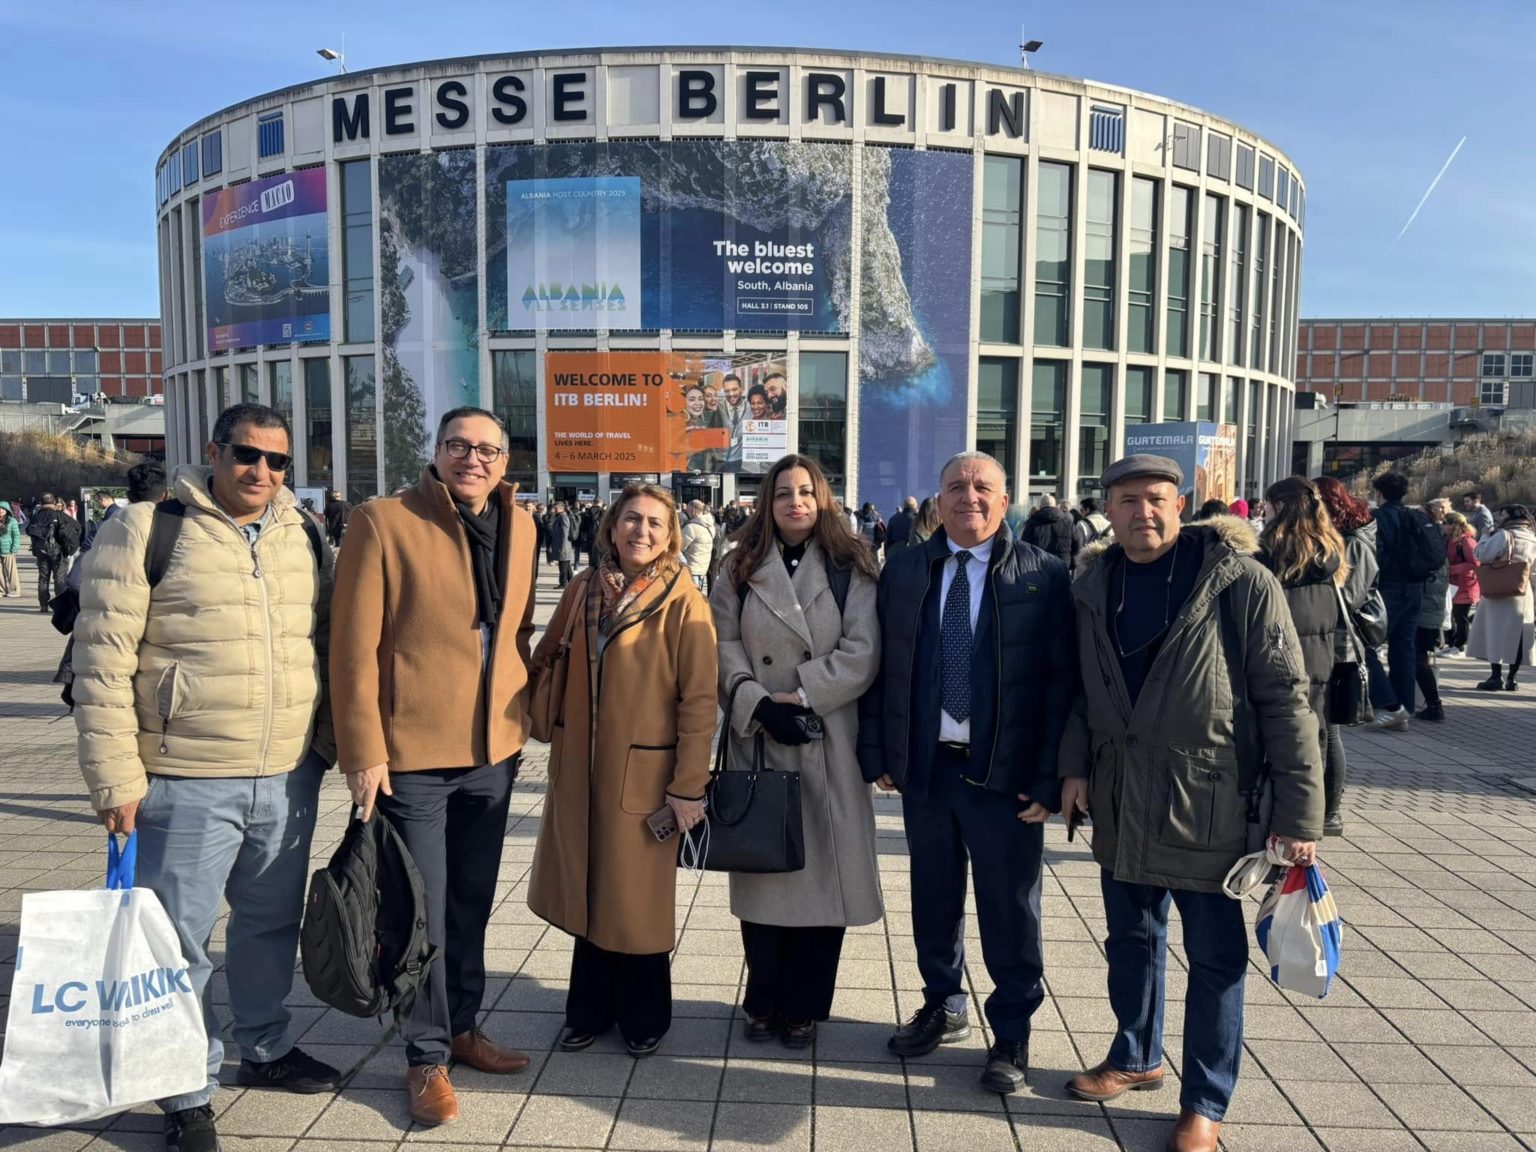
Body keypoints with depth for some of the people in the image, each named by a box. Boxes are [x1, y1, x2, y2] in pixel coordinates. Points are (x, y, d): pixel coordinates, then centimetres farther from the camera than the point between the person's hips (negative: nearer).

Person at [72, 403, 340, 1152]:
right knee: (178, 942, 7)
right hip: (185, 783, -4)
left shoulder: (303, 538, 7)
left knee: (272, 924, 19)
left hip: (289, 778, 5)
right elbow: (102, 661, -10)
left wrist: (330, 743, 11)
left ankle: (265, 1049, 40)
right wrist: (115, 775, -12)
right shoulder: (145, 530, -9)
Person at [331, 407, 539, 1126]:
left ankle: (462, 1027, 36)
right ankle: (428, 1056, 23)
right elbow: (353, 647, -12)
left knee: (471, 904, 18)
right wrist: (362, 751, -14)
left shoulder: (519, 527, 7)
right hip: (410, 753, -5)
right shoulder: (383, 522, -10)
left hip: (493, 750, 5)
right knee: (422, 913, 5)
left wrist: (521, 718, 13)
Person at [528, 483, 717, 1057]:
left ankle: (643, 1016, 30)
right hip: (578, 767, 5)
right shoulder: (583, 589, 5)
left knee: (637, 897, 9)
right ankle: (589, 1010, 34)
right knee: (588, 892, 16)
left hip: (643, 771, -4)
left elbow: (698, 698, -12)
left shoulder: (682, 601, -10)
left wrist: (688, 784, -14)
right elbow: (546, 661, 16)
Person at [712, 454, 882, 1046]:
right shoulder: (742, 570, 9)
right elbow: (724, 646, 1)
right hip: (758, 739, 1)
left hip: (828, 743, -1)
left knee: (823, 870, 2)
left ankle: (801, 1007, 20)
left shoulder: (850, 568, 4)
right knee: (762, 869, 6)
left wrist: (799, 695, -12)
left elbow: (862, 653, -5)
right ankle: (765, 1002, 24)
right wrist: (758, 705, -13)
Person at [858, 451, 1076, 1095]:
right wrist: (877, 753, 1)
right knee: (933, 895, 17)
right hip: (924, 766, 3)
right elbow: (881, 670, 6)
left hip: (1005, 772, -3)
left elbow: (1061, 681, -7)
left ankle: (1012, 1034, 29)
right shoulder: (903, 571, 4)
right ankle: (943, 1006, 39)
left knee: (1009, 907, 9)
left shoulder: (1043, 576, -5)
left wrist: (1048, 777, -11)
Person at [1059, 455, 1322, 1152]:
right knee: (1131, 938, 19)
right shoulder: (1093, 584, 3)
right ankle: (1136, 1057, 40)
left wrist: (1299, 810, -14)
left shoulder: (1240, 581, -12)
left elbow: (1284, 698, -12)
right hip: (1119, 799, 5)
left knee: (1214, 955, 9)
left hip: (1207, 801, -4)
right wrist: (1074, 764, 1)